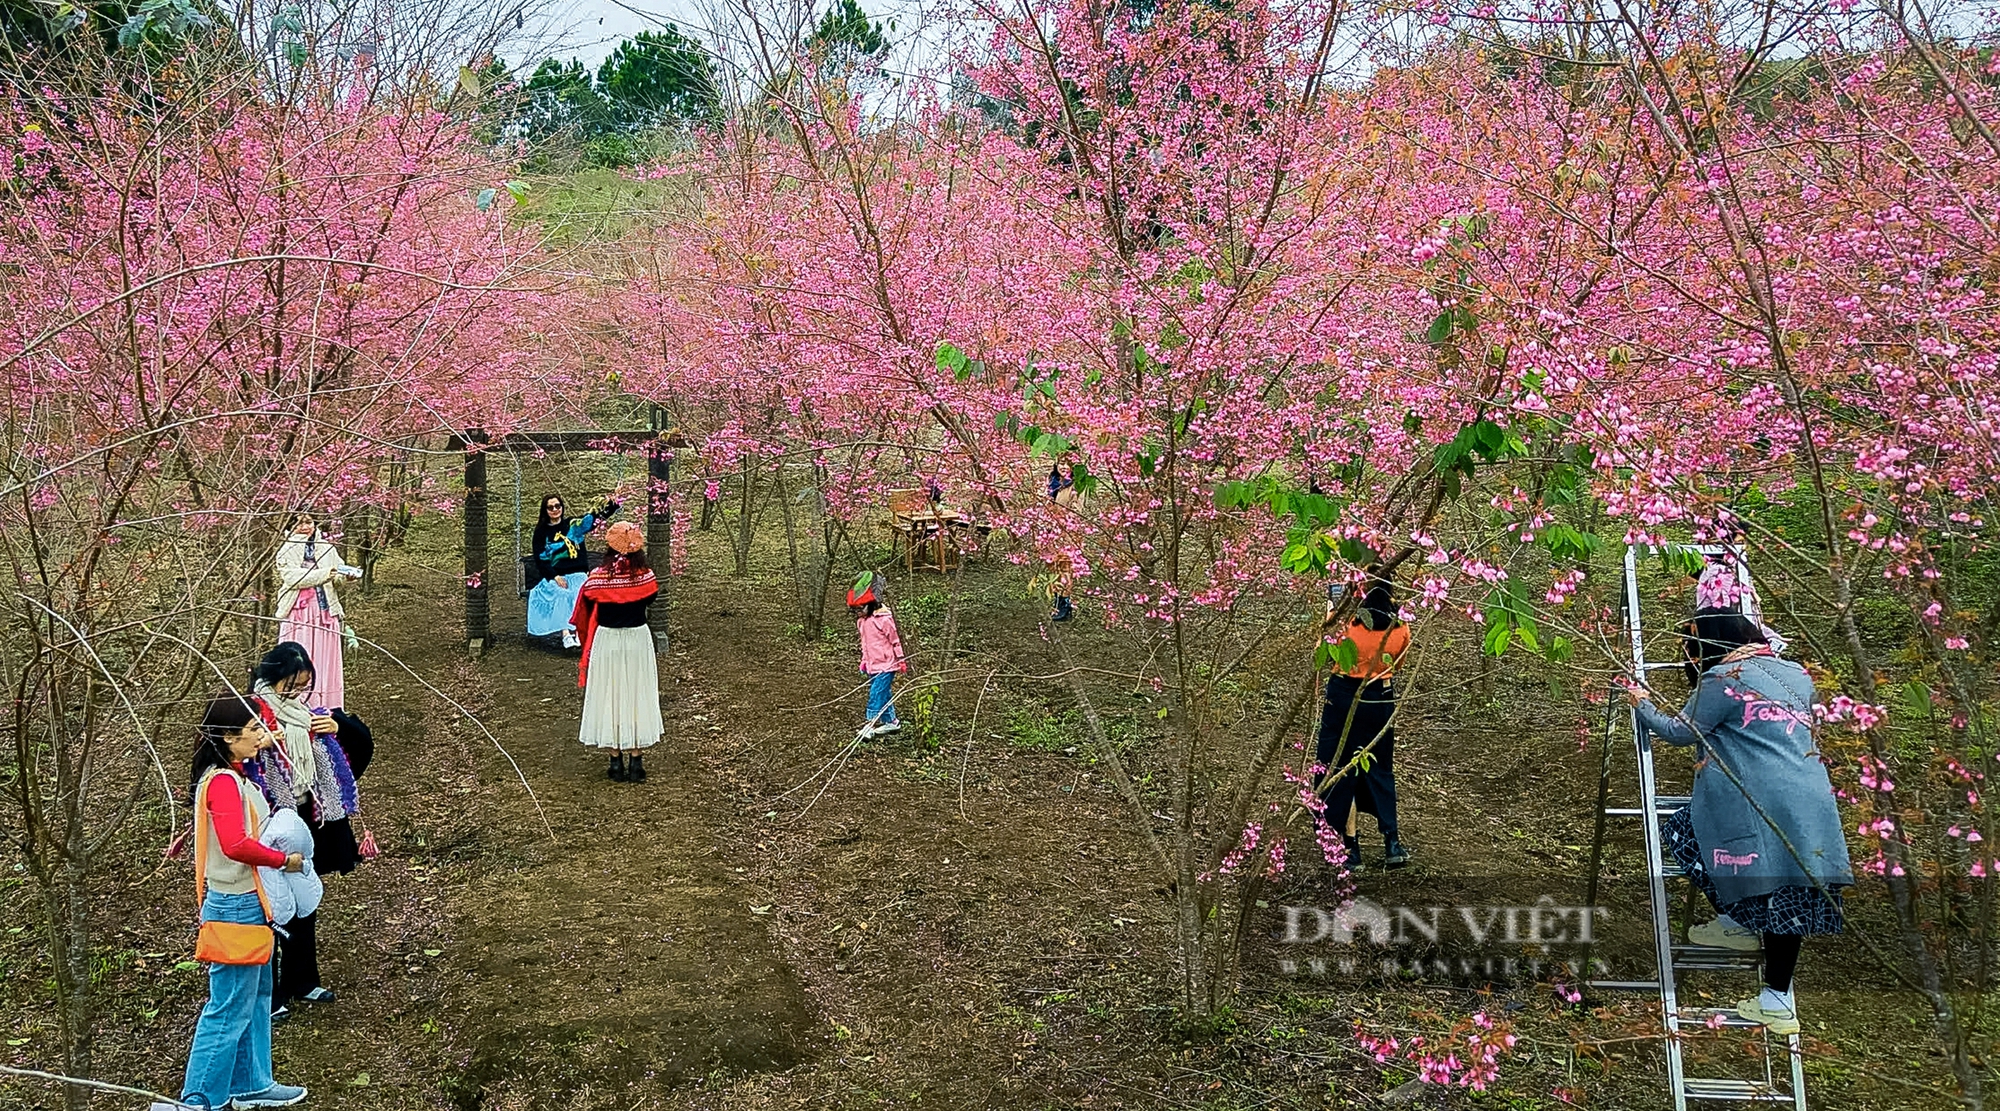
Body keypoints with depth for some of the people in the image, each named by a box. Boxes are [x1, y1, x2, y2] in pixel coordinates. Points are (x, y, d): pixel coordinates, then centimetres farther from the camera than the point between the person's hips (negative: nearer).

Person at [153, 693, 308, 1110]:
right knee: (229, 1008, -1)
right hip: (236, 907, -10)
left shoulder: (234, 776, 8)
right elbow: (236, 845, -34)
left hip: (248, 904, 10)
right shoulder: (222, 783, -22)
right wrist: (285, 860, -21)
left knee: (256, 997, 20)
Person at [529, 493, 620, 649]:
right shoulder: (541, 531, 7)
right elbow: (540, 559, 2)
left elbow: (600, 513, 3)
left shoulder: (573, 524, 10)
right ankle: (566, 635, -40)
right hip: (553, 576, -1)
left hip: (577, 574, 1)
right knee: (562, 595, -31)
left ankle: (579, 633, -36)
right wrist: (555, 577, -11)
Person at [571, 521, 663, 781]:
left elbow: (585, 610, 0)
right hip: (638, 640, 1)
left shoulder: (597, 578, -13)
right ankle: (636, 761, 13)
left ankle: (616, 761, 13)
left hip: (606, 641, -1)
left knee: (609, 698, 10)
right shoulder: (645, 577, -11)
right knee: (636, 696, 10)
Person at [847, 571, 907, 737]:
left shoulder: (884, 619, -18)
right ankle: (891, 721, 24)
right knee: (883, 694, 14)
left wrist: (902, 661, -7)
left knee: (876, 694, -11)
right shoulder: (861, 621, 7)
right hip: (872, 666, 8)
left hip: (886, 665, -8)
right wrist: (864, 661, 20)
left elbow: (896, 641, -12)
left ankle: (872, 723, -10)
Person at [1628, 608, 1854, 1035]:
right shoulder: (1797, 675, 19)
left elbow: (1680, 732, 5)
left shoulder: (1722, 680, -3)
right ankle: (1777, 1000, 11)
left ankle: (1737, 921, 11)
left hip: (1757, 805, -7)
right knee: (1788, 900, 9)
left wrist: (1642, 706, 22)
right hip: (1813, 808, 7)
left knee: (1681, 829, 11)